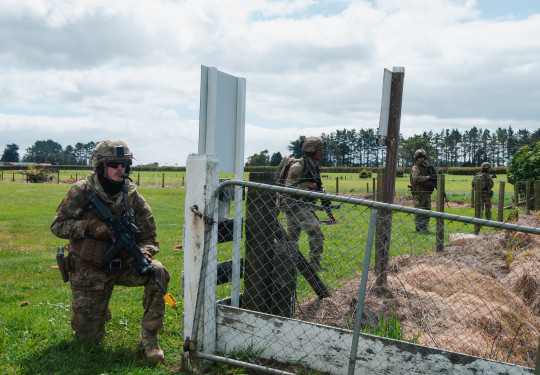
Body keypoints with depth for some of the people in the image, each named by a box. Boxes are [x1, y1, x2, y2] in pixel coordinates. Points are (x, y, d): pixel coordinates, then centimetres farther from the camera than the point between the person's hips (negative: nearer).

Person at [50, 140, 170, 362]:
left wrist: (143, 255, -27)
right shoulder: (81, 192, -13)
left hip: (122, 265, 2)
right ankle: (99, 312, 37)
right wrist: (90, 226, -27)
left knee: (157, 273, -28)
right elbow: (57, 226, -10)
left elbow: (148, 237, -4)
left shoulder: (132, 196, -8)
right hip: (89, 271, -1)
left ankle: (149, 338, -14)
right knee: (89, 338, 0)